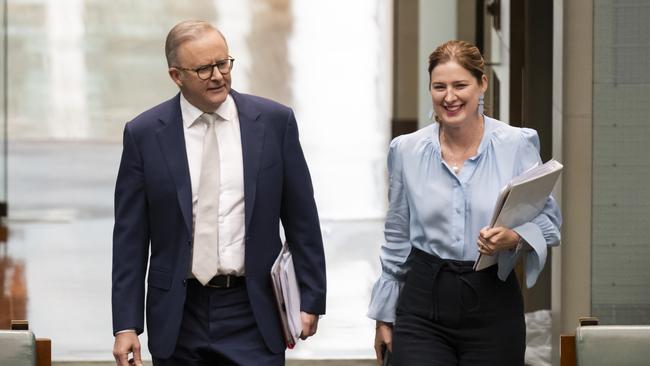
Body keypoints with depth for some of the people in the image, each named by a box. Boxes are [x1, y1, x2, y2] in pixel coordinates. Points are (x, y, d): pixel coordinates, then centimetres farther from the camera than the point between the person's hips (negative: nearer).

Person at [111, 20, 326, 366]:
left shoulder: (275, 122, 0)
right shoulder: (144, 133, -1)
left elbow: (302, 220, 5)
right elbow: (130, 237, 0)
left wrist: (310, 298, 3)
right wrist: (126, 325, -4)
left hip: (253, 314, 0)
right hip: (178, 317, 1)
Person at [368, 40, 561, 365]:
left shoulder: (518, 144, -2)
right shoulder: (406, 150, 5)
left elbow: (548, 221, 3)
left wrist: (514, 239, -18)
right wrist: (384, 315, 14)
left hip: (493, 305, -1)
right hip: (423, 305, 1)